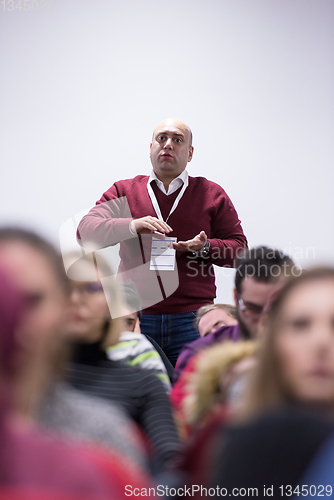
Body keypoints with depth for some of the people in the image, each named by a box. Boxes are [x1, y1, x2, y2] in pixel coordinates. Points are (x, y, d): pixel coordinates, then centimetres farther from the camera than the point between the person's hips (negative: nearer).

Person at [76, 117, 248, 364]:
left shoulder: (212, 194, 14)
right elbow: (85, 231, 1)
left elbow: (239, 248, 13)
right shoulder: (124, 192, 14)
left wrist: (205, 248, -8)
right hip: (136, 318, 0)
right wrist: (133, 226, -16)